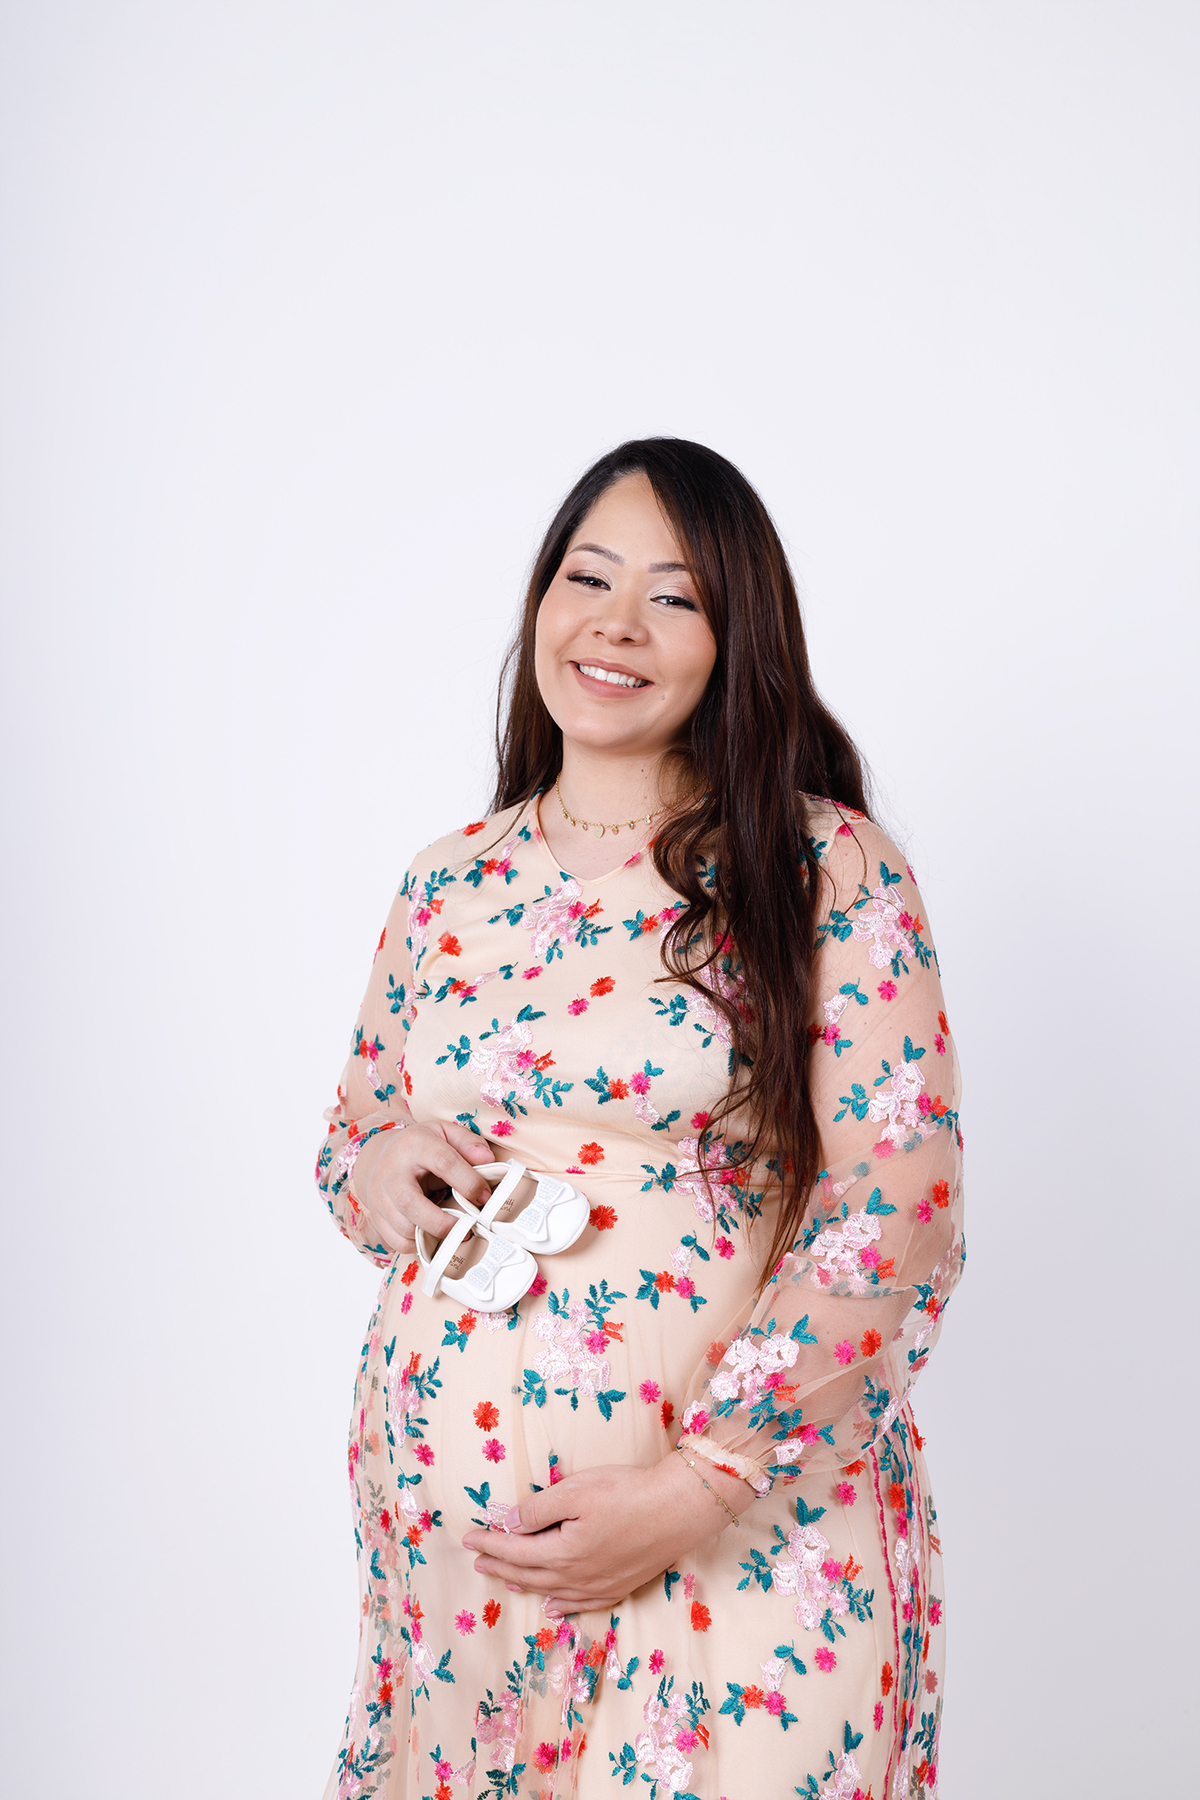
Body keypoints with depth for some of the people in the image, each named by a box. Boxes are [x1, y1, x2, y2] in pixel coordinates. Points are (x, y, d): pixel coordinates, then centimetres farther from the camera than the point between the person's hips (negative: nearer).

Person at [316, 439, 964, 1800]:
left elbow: (901, 1209, -12)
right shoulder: (447, 884, 7)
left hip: (738, 1544, -4)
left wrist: (698, 1487, -18)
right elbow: (349, 1135, 18)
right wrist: (384, 1168, -6)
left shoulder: (826, 868, -7)